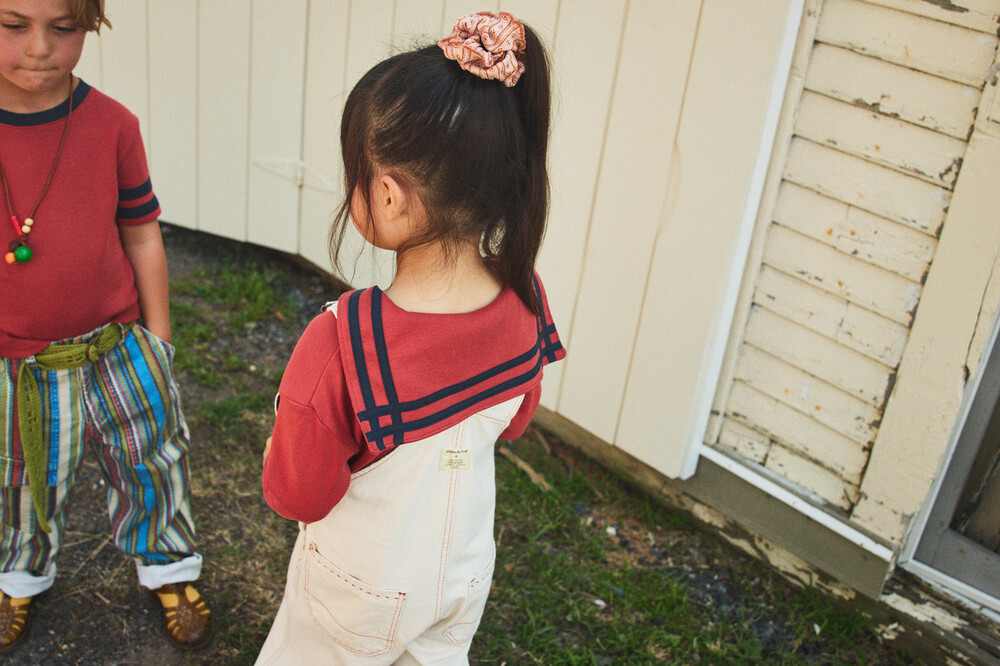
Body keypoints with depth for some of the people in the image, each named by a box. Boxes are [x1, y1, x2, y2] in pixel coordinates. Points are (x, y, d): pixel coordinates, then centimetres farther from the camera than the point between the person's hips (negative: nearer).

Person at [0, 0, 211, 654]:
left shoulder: (112, 125, -11)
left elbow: (142, 235, -2)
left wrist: (156, 339, 2)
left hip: (115, 344, 0)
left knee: (152, 464, 16)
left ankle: (170, 567, 43)